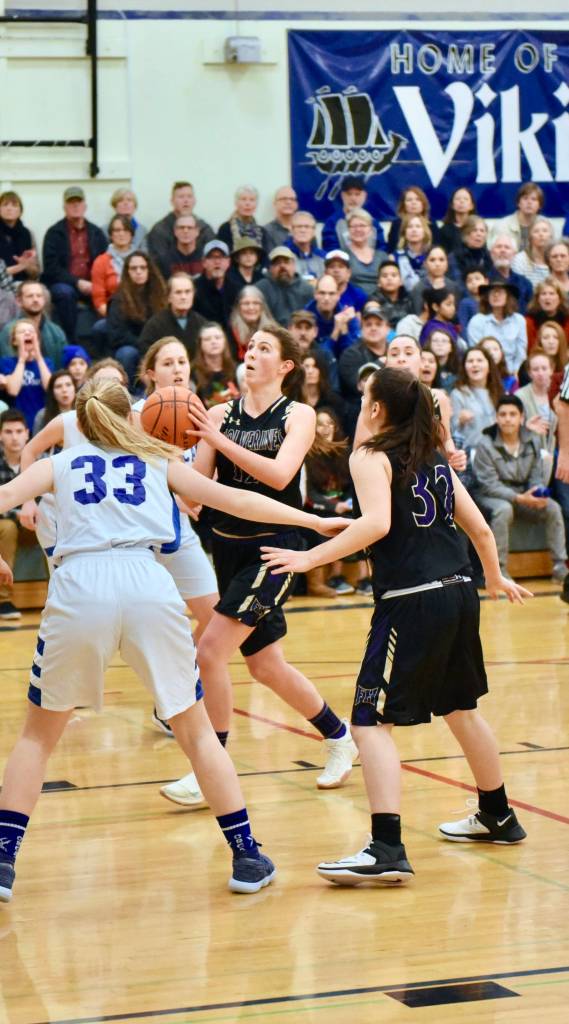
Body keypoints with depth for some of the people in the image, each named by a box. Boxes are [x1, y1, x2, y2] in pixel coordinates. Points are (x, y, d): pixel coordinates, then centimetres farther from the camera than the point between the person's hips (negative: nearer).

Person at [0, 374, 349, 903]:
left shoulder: (59, 464, 24)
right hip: (148, 586, 0)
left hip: (78, 586, 0)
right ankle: (248, 858, 15)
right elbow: (233, 500, 29)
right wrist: (315, 521, 37)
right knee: (196, 731, 15)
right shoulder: (159, 462, 26)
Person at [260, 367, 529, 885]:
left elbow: (376, 524, -20)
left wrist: (310, 558, -18)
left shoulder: (371, 457, -4)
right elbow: (479, 527, 19)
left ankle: (387, 851, -19)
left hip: (411, 603, -8)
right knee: (461, 707, 26)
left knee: (371, 721, -8)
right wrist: (495, 577, 36)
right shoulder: (435, 459, 17)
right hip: (459, 592, 8)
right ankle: (498, 817, 41)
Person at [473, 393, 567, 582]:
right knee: (504, 509, -37)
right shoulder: (485, 444, -13)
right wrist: (519, 498, -27)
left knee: (553, 508, -19)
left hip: (522, 495, 5)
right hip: (490, 497, -5)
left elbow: (536, 477, 4)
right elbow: (489, 484, -17)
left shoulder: (533, 441, 2)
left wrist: (538, 494, -20)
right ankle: (498, 570, -32)